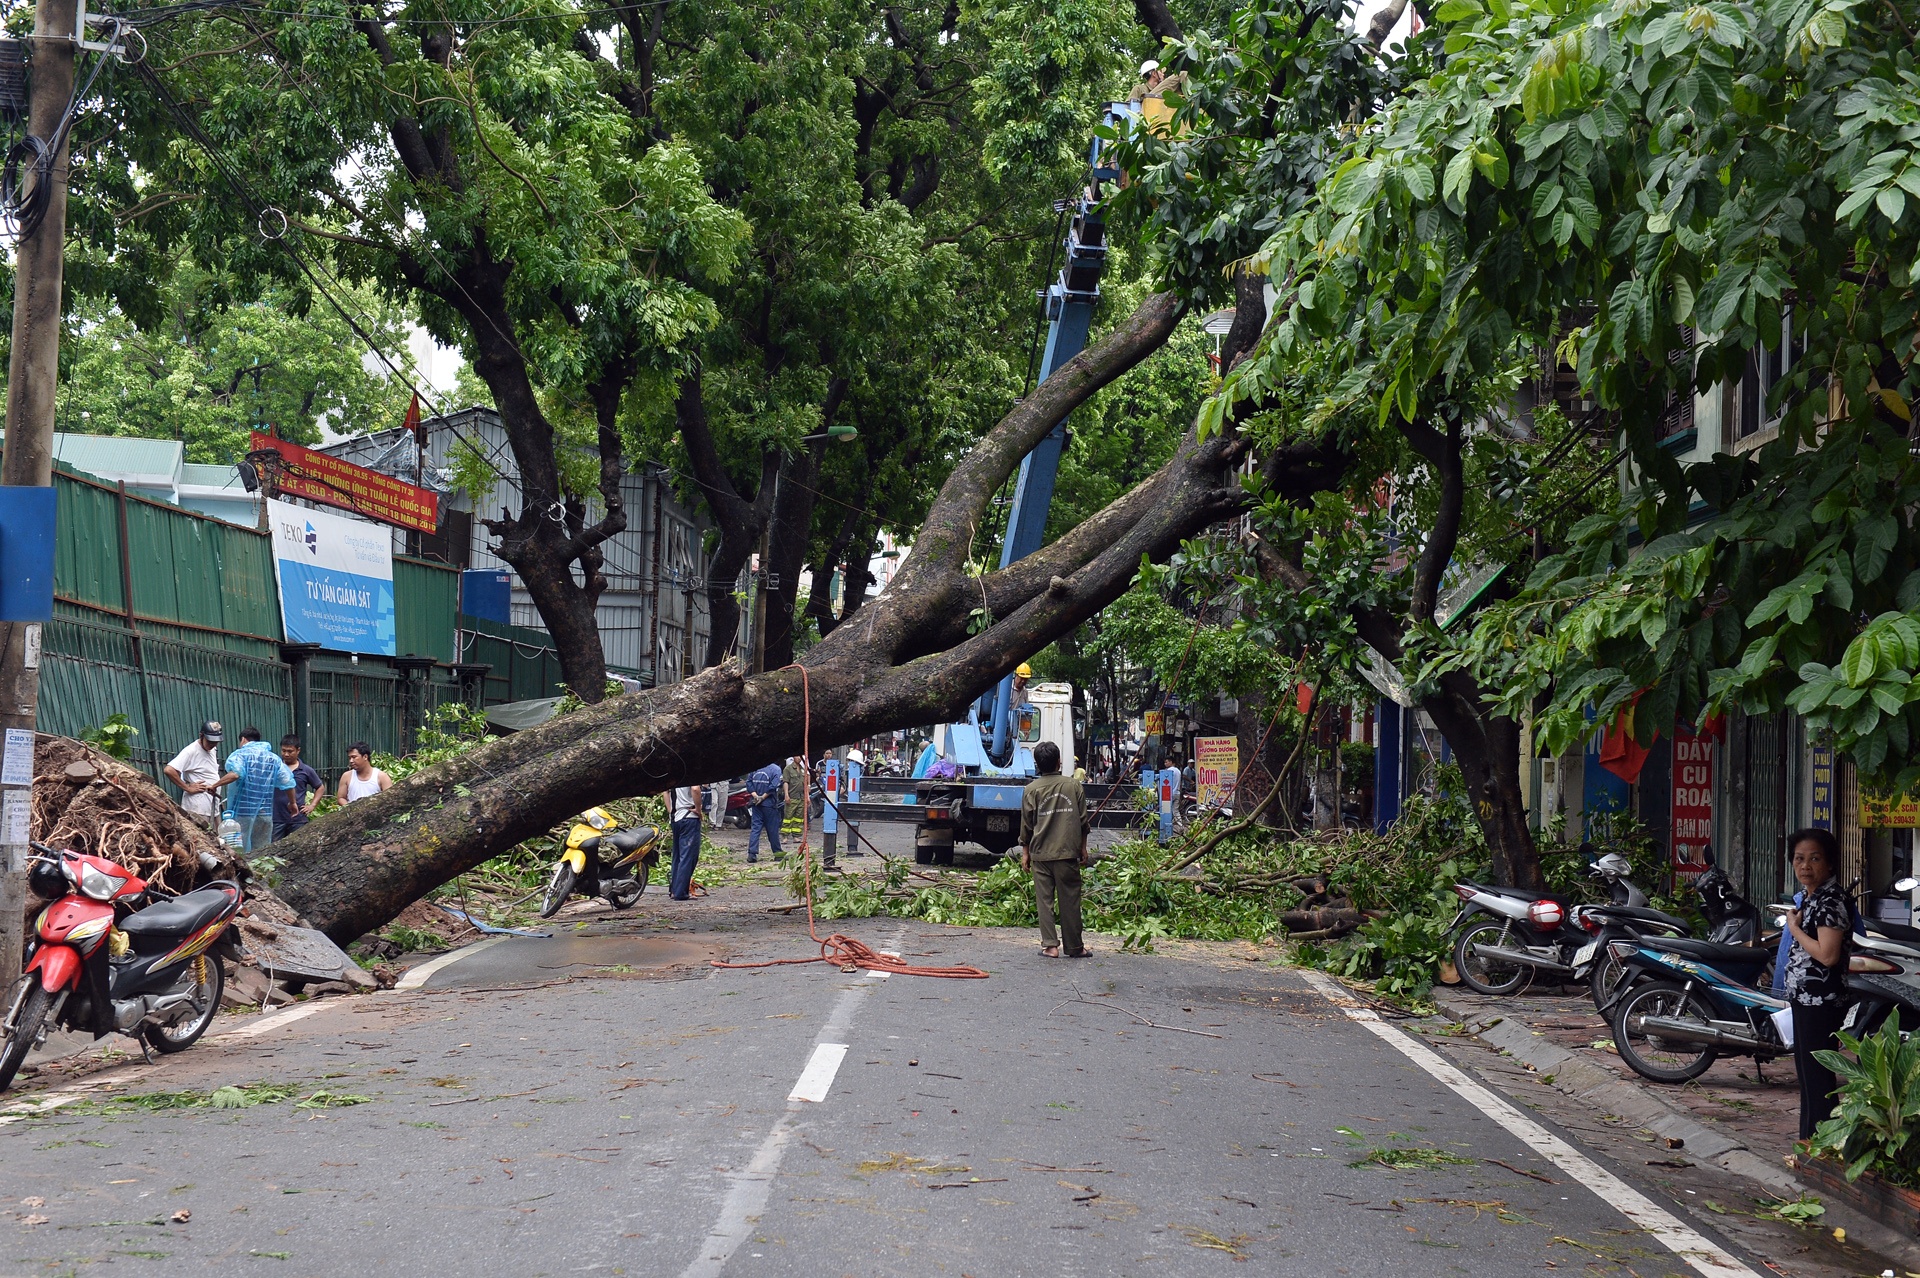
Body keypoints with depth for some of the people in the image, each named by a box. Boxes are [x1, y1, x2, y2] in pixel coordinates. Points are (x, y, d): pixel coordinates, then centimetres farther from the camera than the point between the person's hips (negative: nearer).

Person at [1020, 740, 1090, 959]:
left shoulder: (1032, 789, -1)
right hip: (1068, 851, 1)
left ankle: (1050, 945, -2)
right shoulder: (1074, 786, 2)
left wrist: (1025, 852, 11)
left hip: (1041, 853, 0)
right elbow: (1083, 821, 7)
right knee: (1069, 900, 5)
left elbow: (1026, 824, 2)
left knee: (1044, 899, 4)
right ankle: (1074, 947, 10)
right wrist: (1083, 848, 17)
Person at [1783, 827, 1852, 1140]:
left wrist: (1795, 929, -14)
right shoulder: (1810, 897, 14)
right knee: (1807, 1074, 17)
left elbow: (1828, 954, -25)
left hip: (1821, 1004, -11)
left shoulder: (1831, 900, -17)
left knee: (1818, 1078, -8)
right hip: (1805, 999, 11)